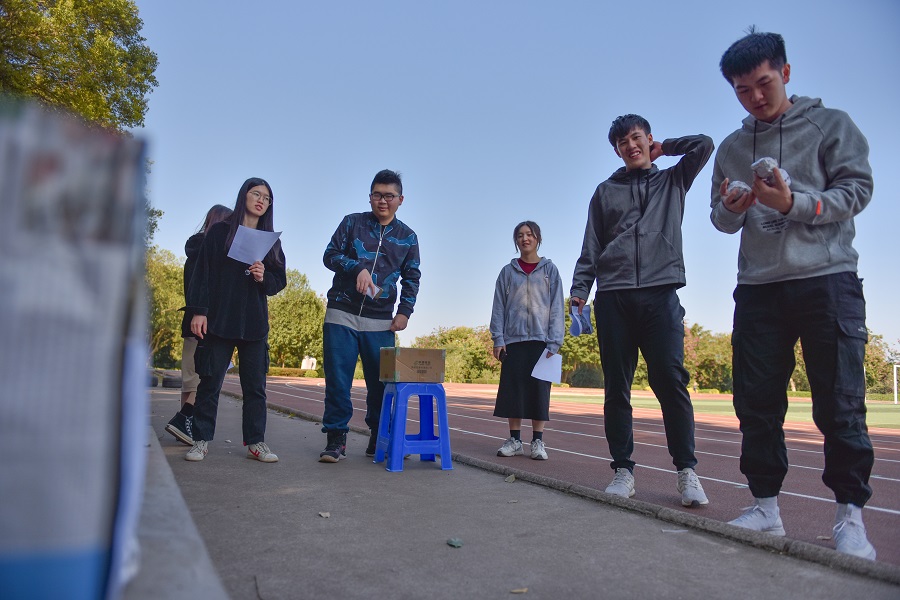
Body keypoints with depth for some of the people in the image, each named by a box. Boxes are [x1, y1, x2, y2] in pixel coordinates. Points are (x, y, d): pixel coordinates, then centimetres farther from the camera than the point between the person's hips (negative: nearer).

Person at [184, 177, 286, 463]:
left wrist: (264, 278, -9)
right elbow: (202, 273, 0)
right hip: (219, 319, -2)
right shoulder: (219, 231, 5)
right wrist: (198, 310, -9)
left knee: (255, 385, 2)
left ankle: (256, 442, 8)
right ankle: (201, 440, 11)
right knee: (210, 381, 1)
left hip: (255, 323, 3)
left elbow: (279, 281, 13)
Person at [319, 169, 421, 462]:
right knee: (338, 380, -4)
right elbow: (330, 254, 1)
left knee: (381, 382, 3)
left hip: (380, 322, 2)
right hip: (341, 315, -1)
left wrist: (405, 311, 1)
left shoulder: (407, 236, 11)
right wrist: (357, 268, -18)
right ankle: (335, 438, 5)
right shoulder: (352, 223, 6)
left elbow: (412, 277, 14)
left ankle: (379, 439, 17)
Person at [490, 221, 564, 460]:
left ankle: (538, 441, 9)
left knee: (539, 388, 0)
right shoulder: (508, 271, 9)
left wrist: (554, 342, -7)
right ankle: (514, 440, 10)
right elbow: (499, 307, 6)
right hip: (513, 339, 1)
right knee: (512, 388, 1)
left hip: (541, 339, -1)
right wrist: (498, 339, -3)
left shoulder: (549, 269, 7)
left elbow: (557, 307, 2)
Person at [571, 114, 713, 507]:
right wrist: (579, 290, 3)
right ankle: (623, 470, 7)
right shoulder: (606, 191, 19)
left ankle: (686, 471, -1)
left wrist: (662, 148, 18)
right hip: (613, 297, 1)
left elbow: (704, 145, 5)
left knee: (670, 380, -9)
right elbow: (591, 247, 13)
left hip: (661, 294, -1)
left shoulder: (672, 181, 20)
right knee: (616, 387, 0)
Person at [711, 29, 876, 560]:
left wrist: (795, 204, -18)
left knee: (841, 404, -4)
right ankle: (766, 506, 14)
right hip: (758, 287, 4)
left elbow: (858, 188, -2)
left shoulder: (831, 124, 8)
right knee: (757, 402, 3)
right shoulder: (732, 148, 17)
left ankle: (851, 515, 7)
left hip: (827, 277, -3)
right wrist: (730, 209, -8)